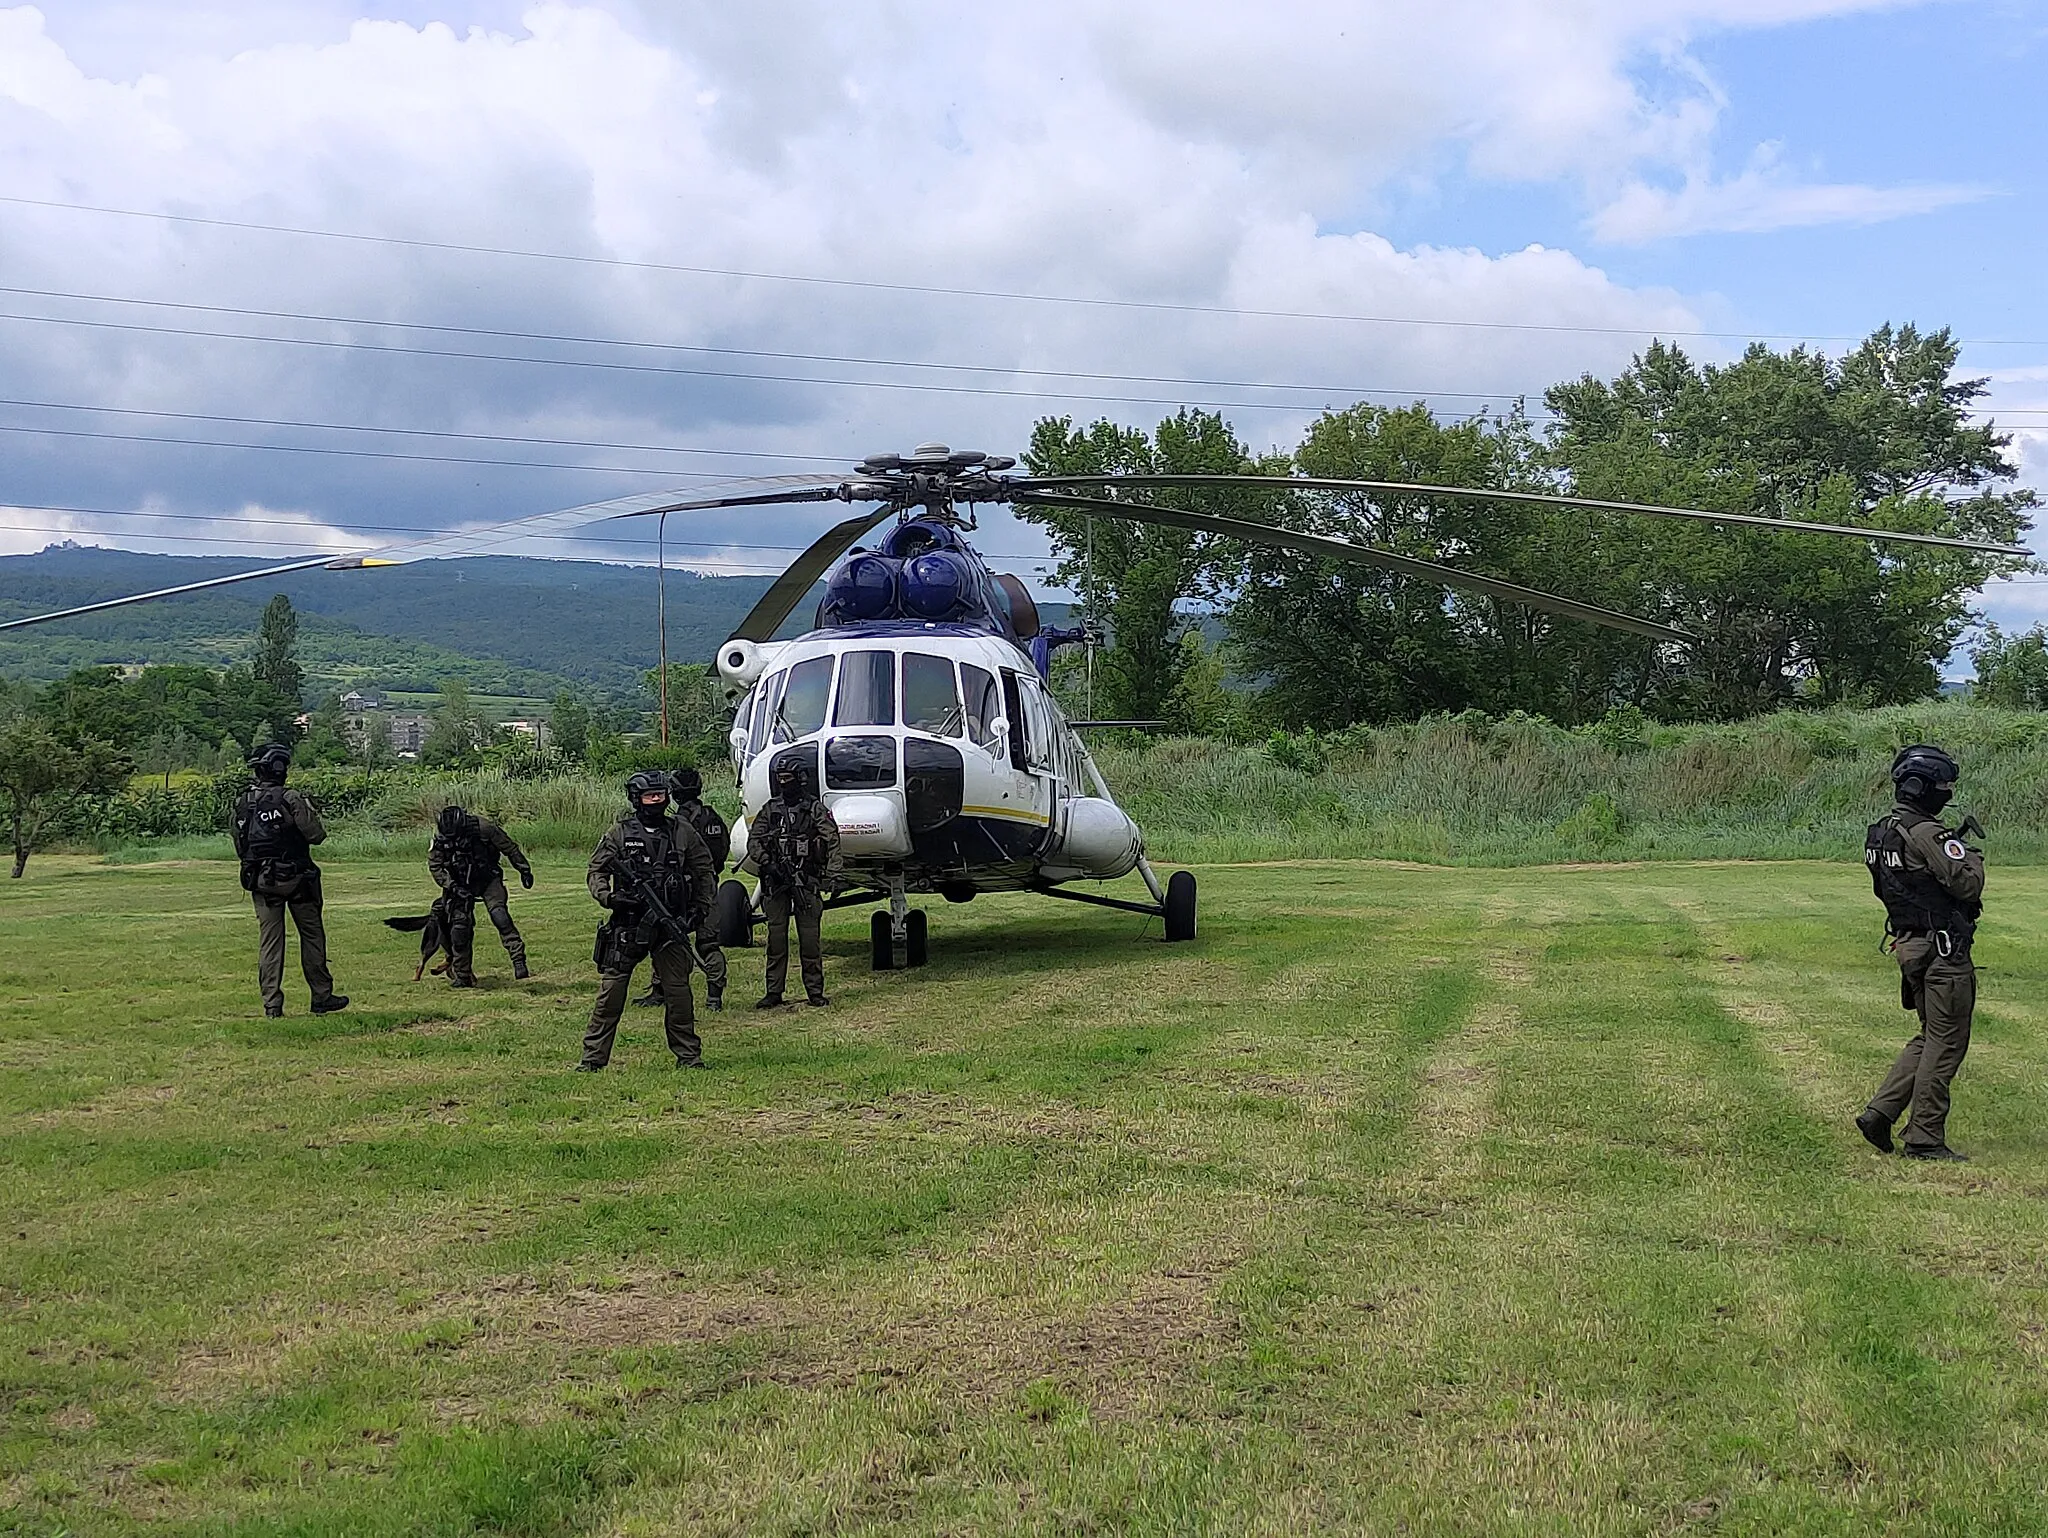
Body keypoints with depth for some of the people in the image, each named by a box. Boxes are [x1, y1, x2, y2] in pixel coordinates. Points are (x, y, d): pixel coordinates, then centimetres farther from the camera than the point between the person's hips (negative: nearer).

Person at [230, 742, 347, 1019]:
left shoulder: (241, 803, 3)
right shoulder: (290, 800, -14)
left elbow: (239, 848, 9)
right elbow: (316, 835, -14)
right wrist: (311, 813, 5)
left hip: (261, 881, 4)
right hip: (296, 880, -4)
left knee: (269, 940, 6)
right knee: (312, 935, 8)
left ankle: (272, 1004, 3)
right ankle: (322, 998, 13)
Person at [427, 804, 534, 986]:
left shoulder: (483, 827, -23)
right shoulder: (440, 838, -16)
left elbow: (510, 848, -10)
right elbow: (434, 866, -5)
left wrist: (524, 870, -3)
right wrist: (452, 886, -18)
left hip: (488, 880, -3)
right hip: (461, 885, 3)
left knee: (500, 916, -23)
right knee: (459, 927, -4)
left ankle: (519, 963, -26)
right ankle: (462, 976, 8)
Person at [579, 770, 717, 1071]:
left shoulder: (683, 832, 6)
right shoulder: (620, 832, 2)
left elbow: (706, 874, 13)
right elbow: (597, 871, 4)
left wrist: (699, 910, 3)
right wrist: (608, 897, -14)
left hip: (671, 925, 1)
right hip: (627, 925, -1)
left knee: (678, 991, 4)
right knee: (610, 991, -2)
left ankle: (688, 1055, 15)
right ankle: (593, 1057, 5)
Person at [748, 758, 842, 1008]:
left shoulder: (815, 809, 2)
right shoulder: (770, 810, 11)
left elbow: (832, 841, -3)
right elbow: (754, 840, 10)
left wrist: (832, 874, -13)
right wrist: (766, 864, -6)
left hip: (806, 880, -3)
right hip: (775, 879, 3)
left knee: (809, 935, -1)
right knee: (776, 934, 3)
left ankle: (815, 990, 7)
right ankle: (774, 992, 8)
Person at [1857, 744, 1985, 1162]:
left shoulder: (1881, 831, 12)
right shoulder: (1926, 833, -18)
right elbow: (1968, 884, -22)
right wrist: (1972, 855, -1)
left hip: (1910, 944, 9)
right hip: (1943, 947, -9)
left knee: (1930, 1037, 19)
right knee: (1946, 1042, -1)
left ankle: (1879, 1112, 13)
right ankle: (1925, 1139, 3)